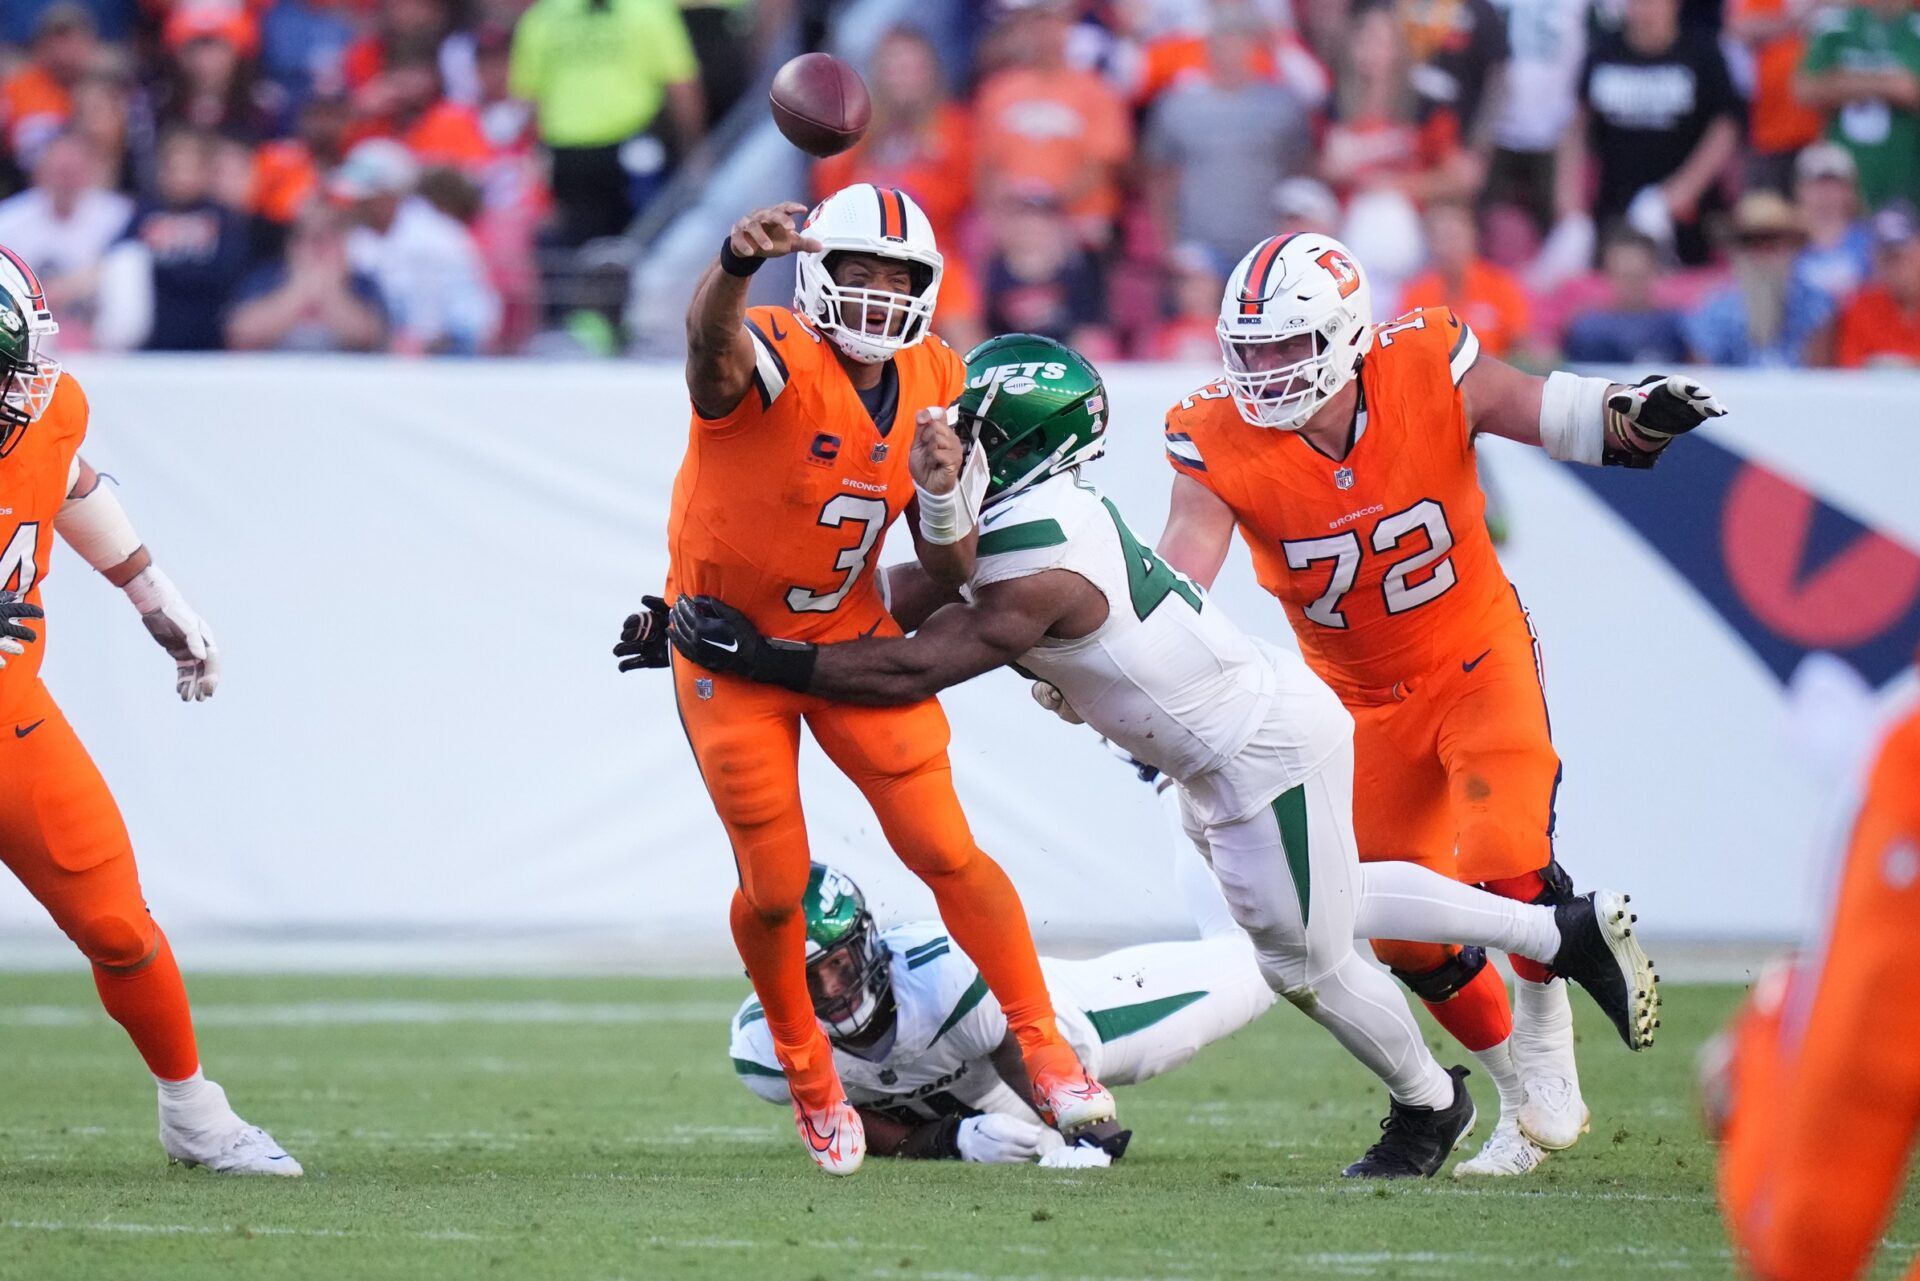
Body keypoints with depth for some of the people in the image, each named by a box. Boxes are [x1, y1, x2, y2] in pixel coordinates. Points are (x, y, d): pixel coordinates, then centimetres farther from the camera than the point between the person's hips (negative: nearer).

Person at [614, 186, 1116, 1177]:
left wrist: (942, 489, -24)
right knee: (775, 890, 2)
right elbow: (713, 339, -53)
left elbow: (951, 575, -1)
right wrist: (738, 261, -76)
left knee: (946, 853, -5)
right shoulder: (774, 361, -24)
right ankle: (808, 1077, 27)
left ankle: (1045, 1049, 7)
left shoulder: (932, 387, -6)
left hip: (853, 638, 4)